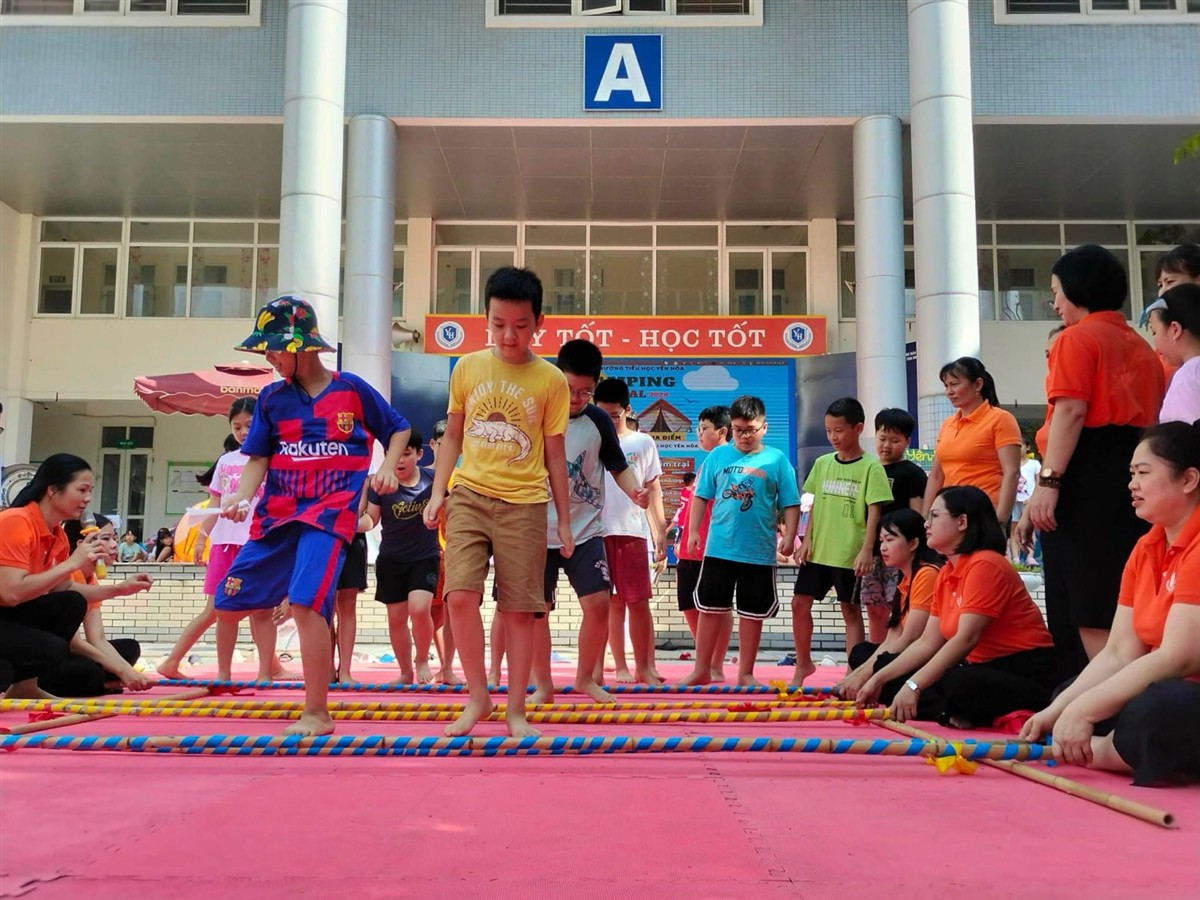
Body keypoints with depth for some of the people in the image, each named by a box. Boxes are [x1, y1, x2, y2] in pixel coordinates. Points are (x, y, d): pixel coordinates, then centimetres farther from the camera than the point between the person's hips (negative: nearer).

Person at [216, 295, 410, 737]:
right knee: (227, 601, 5)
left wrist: (387, 467, -7)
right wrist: (240, 497, -11)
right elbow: (258, 458, 7)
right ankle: (222, 678, 37)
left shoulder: (351, 389, -2)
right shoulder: (272, 398, 7)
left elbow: (398, 428, 10)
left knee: (305, 601, -23)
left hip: (330, 513, -5)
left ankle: (317, 714, -10)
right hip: (276, 515, 5)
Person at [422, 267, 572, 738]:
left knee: (520, 609, 2)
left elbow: (555, 455, 4)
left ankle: (516, 710, 15)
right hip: (469, 496, 1)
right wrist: (437, 492, 4)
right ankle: (478, 697, 7)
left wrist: (564, 521, 5)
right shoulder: (467, 368, 4)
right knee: (460, 595, -12)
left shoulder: (551, 381, -1)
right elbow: (453, 435, 14)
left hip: (524, 504, -1)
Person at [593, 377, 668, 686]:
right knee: (613, 603, 6)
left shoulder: (643, 443, 8)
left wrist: (660, 531, 4)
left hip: (632, 532, 0)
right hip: (598, 532, 1)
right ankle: (620, 667, 13)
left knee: (638, 602, 0)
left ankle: (644, 667, 8)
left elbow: (653, 490, 10)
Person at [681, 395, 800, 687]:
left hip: (759, 552, -1)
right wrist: (693, 531, -1)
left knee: (752, 613, 9)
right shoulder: (718, 455, 2)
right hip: (718, 549, 1)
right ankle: (702, 670, 20)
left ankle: (746, 673, 22)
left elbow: (790, 504, 0)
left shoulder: (777, 460, -1)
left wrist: (789, 536, -11)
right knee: (710, 609, 8)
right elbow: (701, 496, 5)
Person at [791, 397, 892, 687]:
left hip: (850, 553, -5)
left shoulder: (870, 467, -7)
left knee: (851, 609, 3)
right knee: (800, 603, 6)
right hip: (818, 550, 5)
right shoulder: (822, 463, 7)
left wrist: (867, 550, -17)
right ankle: (803, 664, 22)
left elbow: (874, 511, -10)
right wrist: (807, 539, 4)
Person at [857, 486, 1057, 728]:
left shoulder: (984, 565, -16)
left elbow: (966, 639, -24)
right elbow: (927, 642, 8)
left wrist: (914, 686, -28)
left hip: (1025, 674, -9)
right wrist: (878, 680, 2)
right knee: (897, 682, -1)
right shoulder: (945, 575, 11)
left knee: (956, 686, -37)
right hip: (985, 668, 9)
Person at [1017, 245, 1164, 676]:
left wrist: (1047, 483, -19)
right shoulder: (1142, 346, 20)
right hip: (1137, 472, 8)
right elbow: (1155, 417, 16)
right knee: (1125, 606, 10)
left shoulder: (1076, 339, -2)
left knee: (1088, 612, -7)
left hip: (1088, 474, -8)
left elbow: (1070, 412, -14)